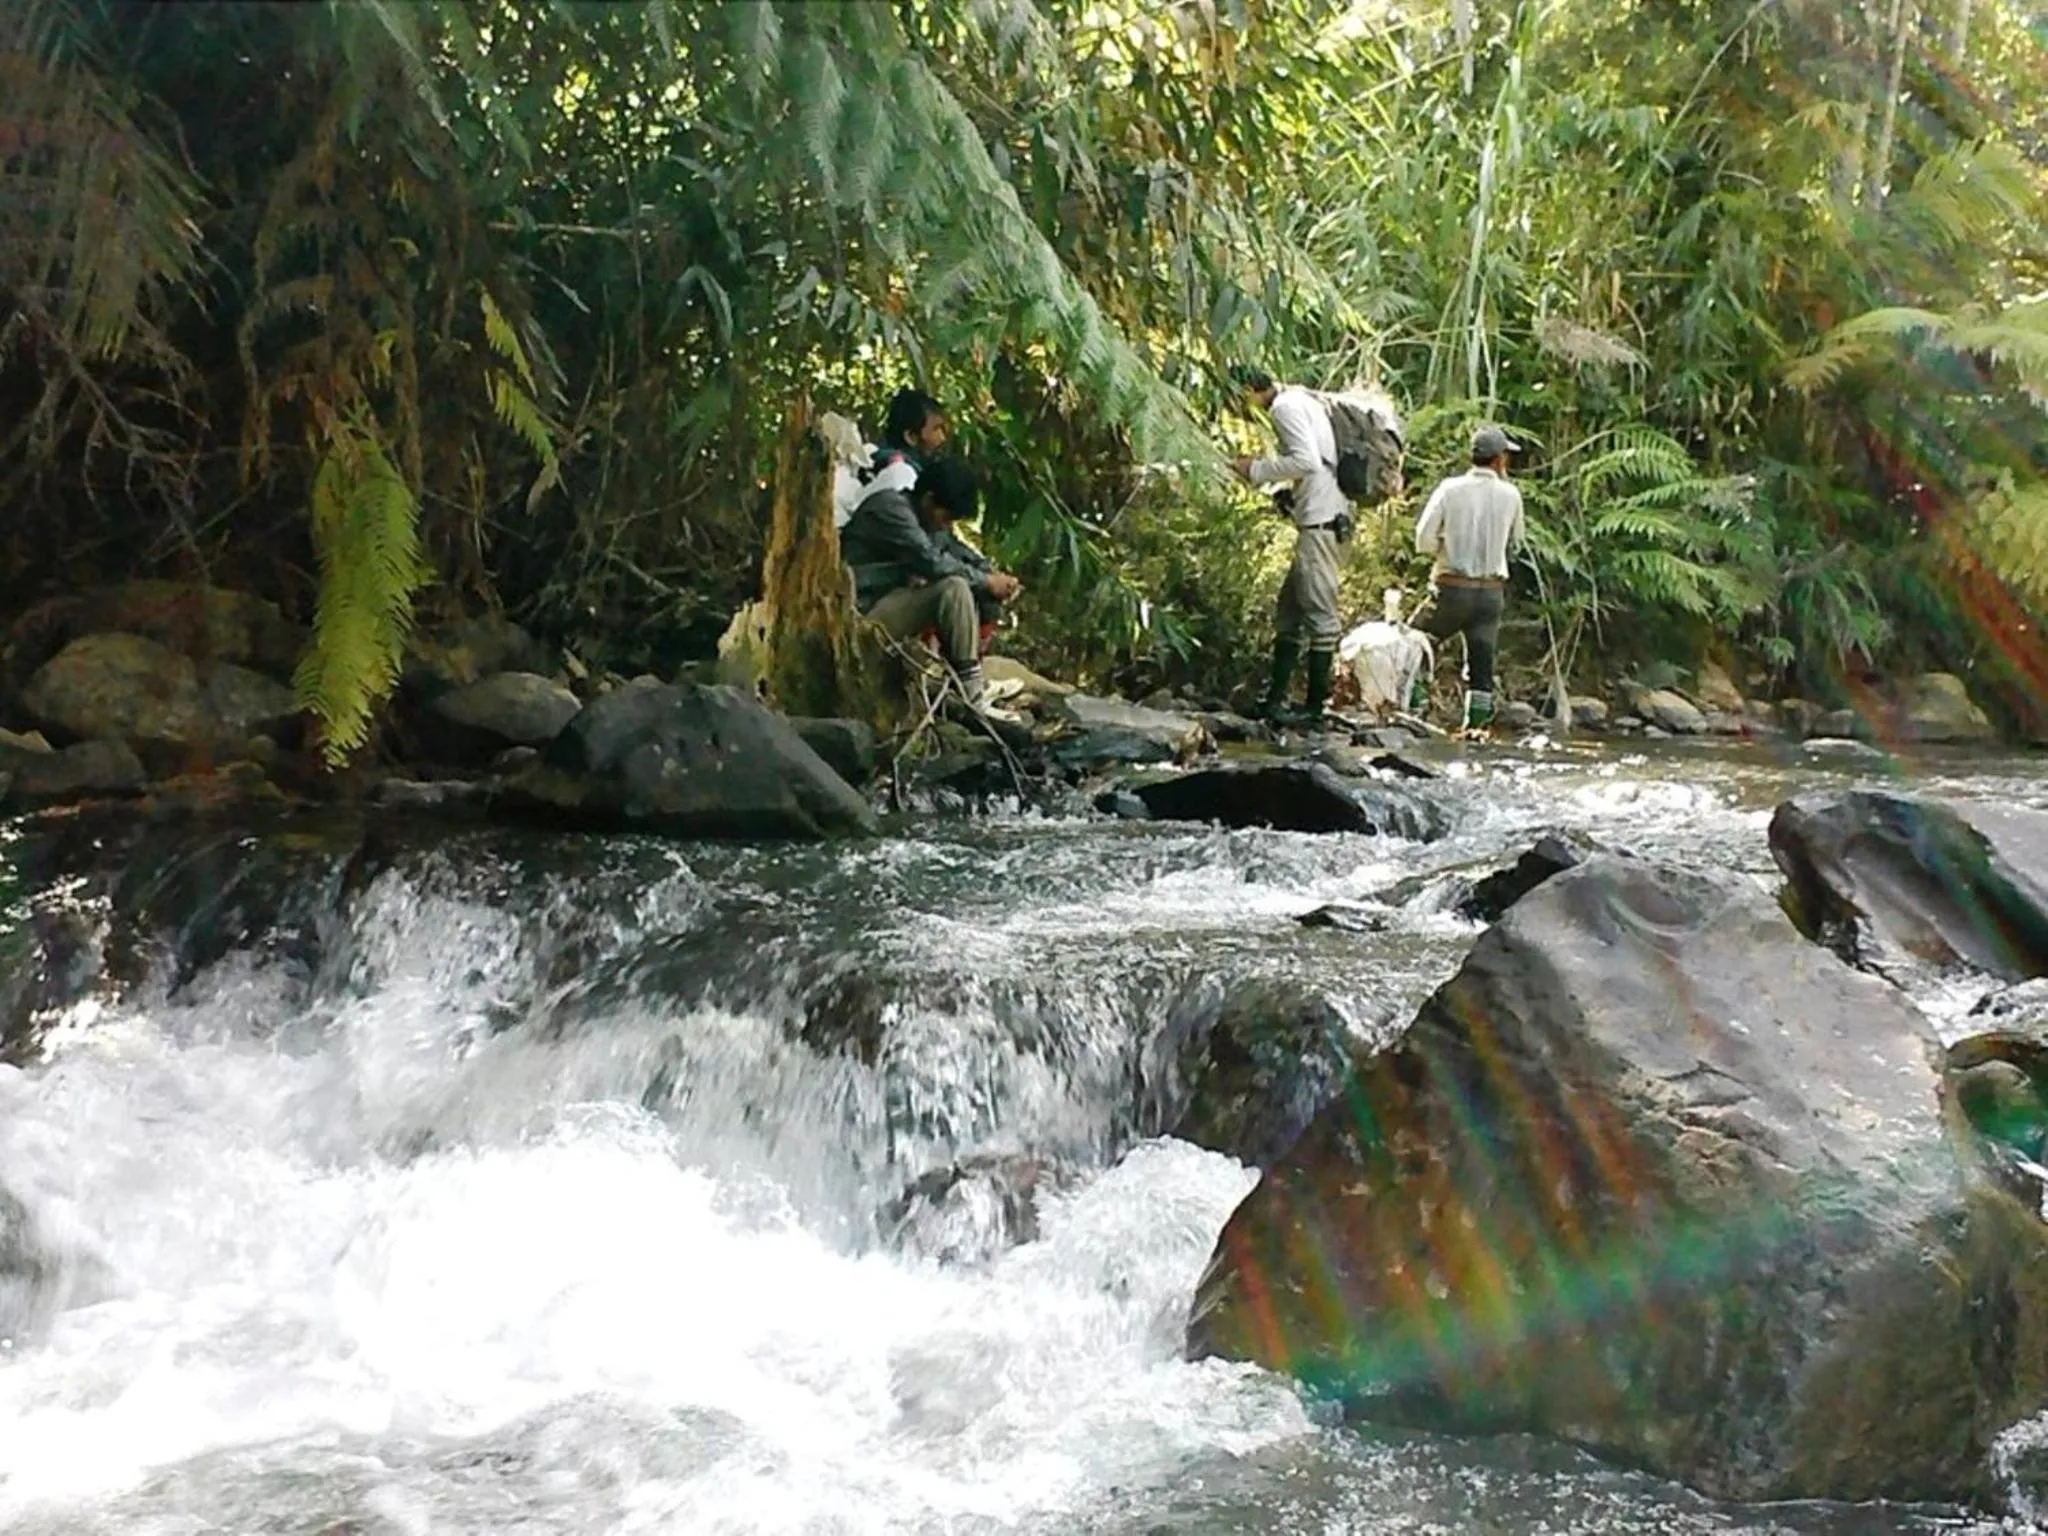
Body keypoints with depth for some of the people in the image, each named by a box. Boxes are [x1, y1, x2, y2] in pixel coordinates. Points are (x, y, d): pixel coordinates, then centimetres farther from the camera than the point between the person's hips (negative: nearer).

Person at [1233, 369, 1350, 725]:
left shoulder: (1285, 406, -10)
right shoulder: (1303, 401, 20)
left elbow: (1306, 460, -21)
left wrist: (1255, 470, -11)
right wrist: (1286, 494, 14)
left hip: (1319, 521, -10)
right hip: (1327, 518, 10)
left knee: (1319, 615, -6)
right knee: (1289, 612, 14)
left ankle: (1316, 708, -2)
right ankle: (1274, 700, 17)